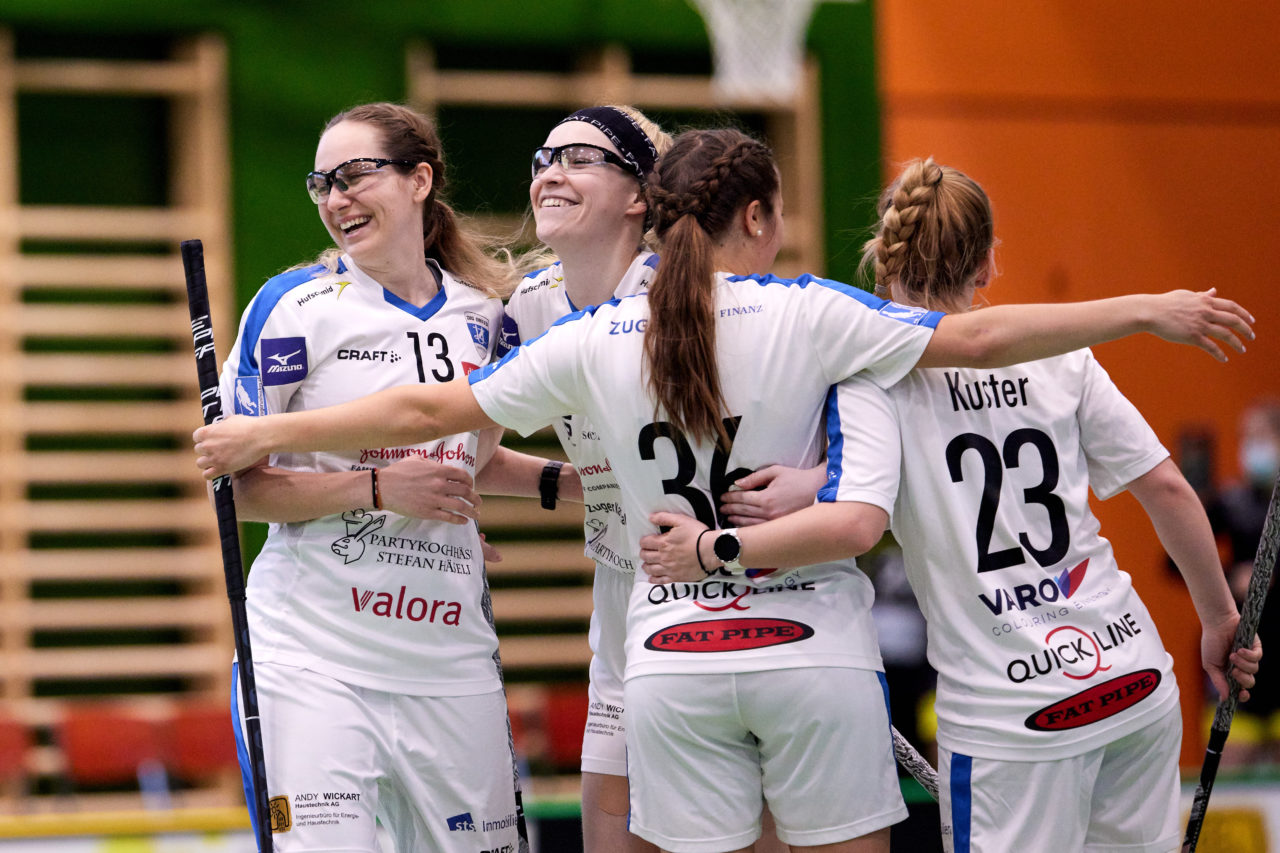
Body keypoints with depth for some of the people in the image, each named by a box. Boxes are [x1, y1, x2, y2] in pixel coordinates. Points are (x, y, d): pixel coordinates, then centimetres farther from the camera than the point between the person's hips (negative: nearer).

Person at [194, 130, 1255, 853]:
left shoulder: (597, 342, 2)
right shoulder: (807, 314, -5)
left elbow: (430, 409, 5)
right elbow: (973, 338, -5)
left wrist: (265, 435, 16)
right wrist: (1145, 311, 1)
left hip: (672, 664, 2)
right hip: (815, 651, -2)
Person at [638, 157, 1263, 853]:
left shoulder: (875, 370, -7)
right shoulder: (1059, 355, 5)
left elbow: (855, 522, -22)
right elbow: (1167, 488, 7)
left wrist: (712, 550, -13)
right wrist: (1220, 620, 18)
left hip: (1011, 718, -4)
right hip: (1138, 681, 4)